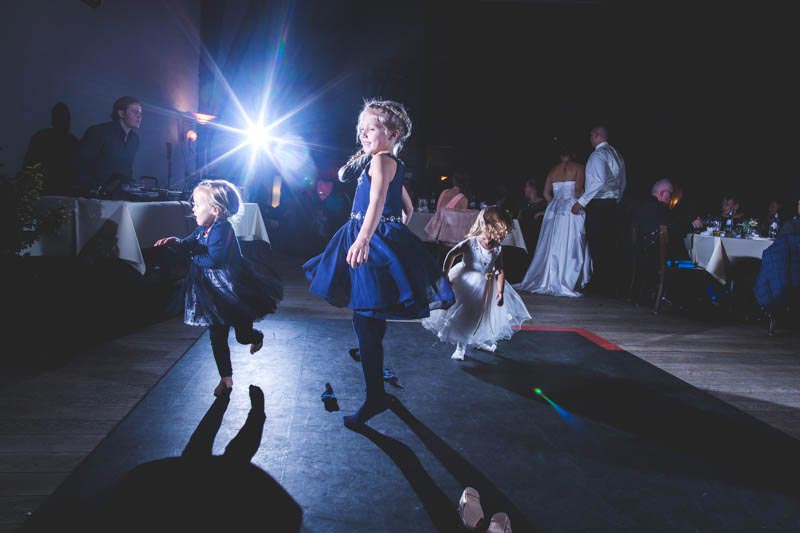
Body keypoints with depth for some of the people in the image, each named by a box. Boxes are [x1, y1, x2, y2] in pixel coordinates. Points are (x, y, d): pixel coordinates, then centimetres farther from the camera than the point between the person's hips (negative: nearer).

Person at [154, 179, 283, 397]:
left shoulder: (222, 229, -25)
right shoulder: (203, 229, 3)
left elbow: (215, 258, -32)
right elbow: (189, 244, 10)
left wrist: (196, 259, -15)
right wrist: (175, 242, -11)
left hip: (232, 292, -8)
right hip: (213, 294, 8)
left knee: (243, 335, 9)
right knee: (217, 338, 10)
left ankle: (256, 337, 47)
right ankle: (226, 378, 23)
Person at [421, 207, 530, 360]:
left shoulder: (498, 249, -13)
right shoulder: (470, 243, -23)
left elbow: (500, 271, -10)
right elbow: (451, 255, -14)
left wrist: (500, 292, -17)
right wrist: (445, 276, -14)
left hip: (486, 286, 4)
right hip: (466, 283, -4)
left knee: (485, 315, 16)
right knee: (462, 314, 6)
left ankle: (479, 341, 41)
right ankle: (460, 347, 20)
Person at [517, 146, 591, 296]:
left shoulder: (553, 170, 15)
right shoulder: (578, 167, 0)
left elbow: (546, 194, 10)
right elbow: (578, 189, -13)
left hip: (554, 209, 5)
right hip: (572, 208, -5)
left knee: (552, 246, 8)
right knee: (570, 248, -4)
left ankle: (545, 281, 10)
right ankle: (564, 283, -7)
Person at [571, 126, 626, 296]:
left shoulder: (598, 155, -10)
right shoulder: (617, 155, 17)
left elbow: (598, 182, -21)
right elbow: (623, 183, 21)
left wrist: (581, 202, -17)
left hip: (597, 206, -8)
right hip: (613, 206, 8)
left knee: (598, 249, -4)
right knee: (609, 248, 11)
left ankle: (601, 287, -2)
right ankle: (611, 287, 15)